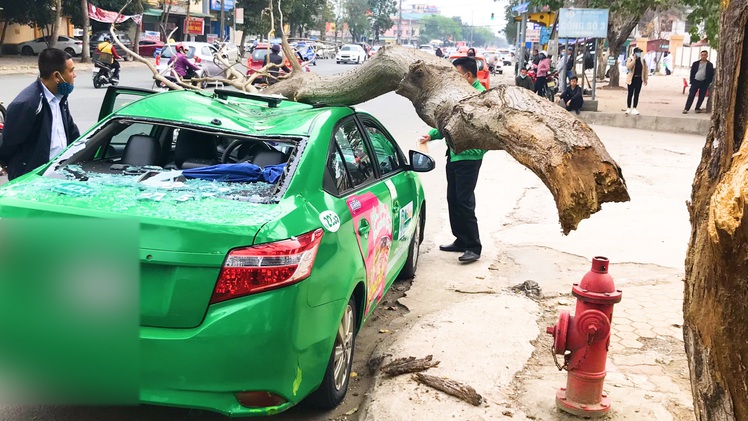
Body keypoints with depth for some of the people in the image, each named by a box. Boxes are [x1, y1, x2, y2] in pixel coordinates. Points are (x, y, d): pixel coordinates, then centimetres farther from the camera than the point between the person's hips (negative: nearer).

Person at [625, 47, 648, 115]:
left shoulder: (642, 60, 7)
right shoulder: (630, 59, -3)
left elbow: (645, 70, 11)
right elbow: (628, 67, -20)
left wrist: (645, 79, 7)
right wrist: (634, 59, -20)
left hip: (639, 79, 3)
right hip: (632, 79, -3)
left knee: (636, 94, 4)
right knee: (630, 94, 2)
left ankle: (634, 109, 9)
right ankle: (628, 108, 9)